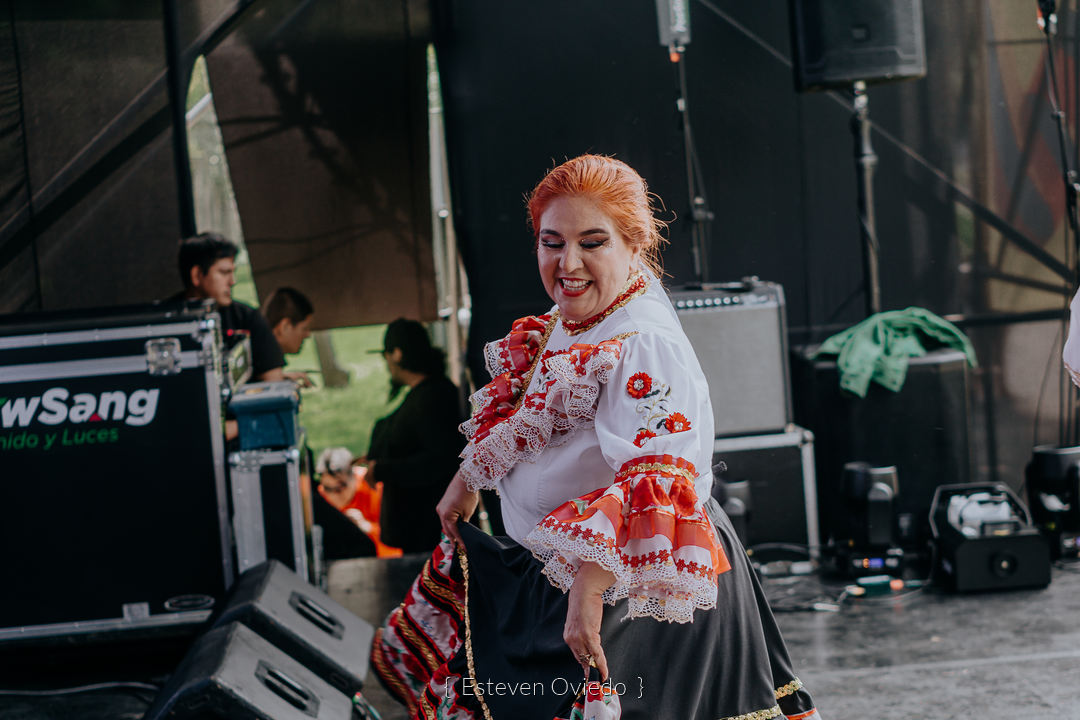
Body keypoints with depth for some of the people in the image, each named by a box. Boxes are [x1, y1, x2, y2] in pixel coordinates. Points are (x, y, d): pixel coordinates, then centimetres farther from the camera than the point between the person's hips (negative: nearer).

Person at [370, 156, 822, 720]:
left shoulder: (646, 345, -27)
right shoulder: (562, 325, 3)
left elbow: (654, 484, -37)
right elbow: (515, 424, 21)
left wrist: (588, 590, -42)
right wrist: (466, 483, 28)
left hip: (630, 586, -10)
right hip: (548, 564, 10)